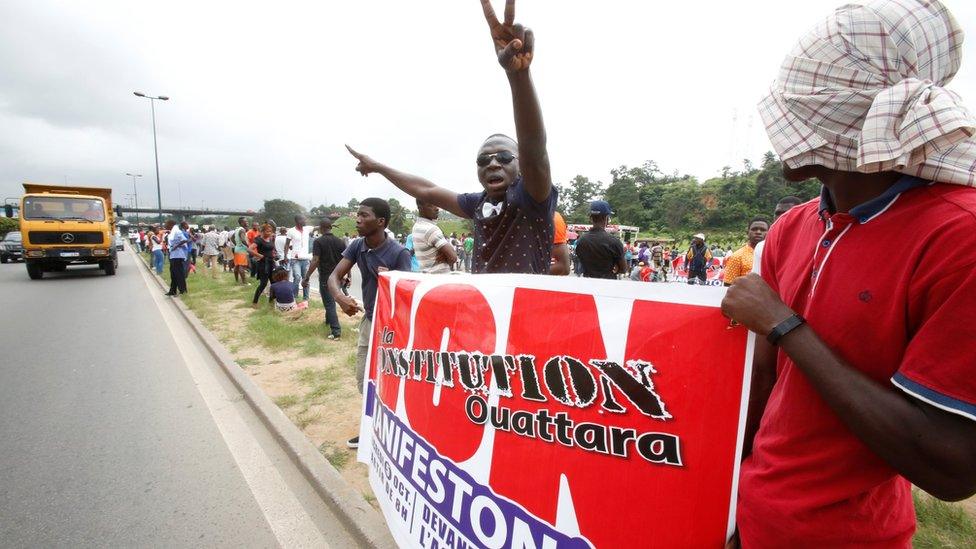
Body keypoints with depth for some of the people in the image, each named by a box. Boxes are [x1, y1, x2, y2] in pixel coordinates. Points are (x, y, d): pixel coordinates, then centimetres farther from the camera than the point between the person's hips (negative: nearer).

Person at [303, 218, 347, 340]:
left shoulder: (318, 242, -12)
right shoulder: (339, 241, 3)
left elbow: (315, 261, -20)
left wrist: (306, 277, -18)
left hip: (325, 277, -5)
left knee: (329, 303, -1)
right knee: (331, 300, 25)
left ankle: (336, 331, -7)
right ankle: (329, 320, 42)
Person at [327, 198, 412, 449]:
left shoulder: (399, 253, -22)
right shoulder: (357, 246, -4)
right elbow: (334, 276, -7)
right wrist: (339, 296, -28)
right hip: (368, 321, 7)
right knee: (364, 380, 17)